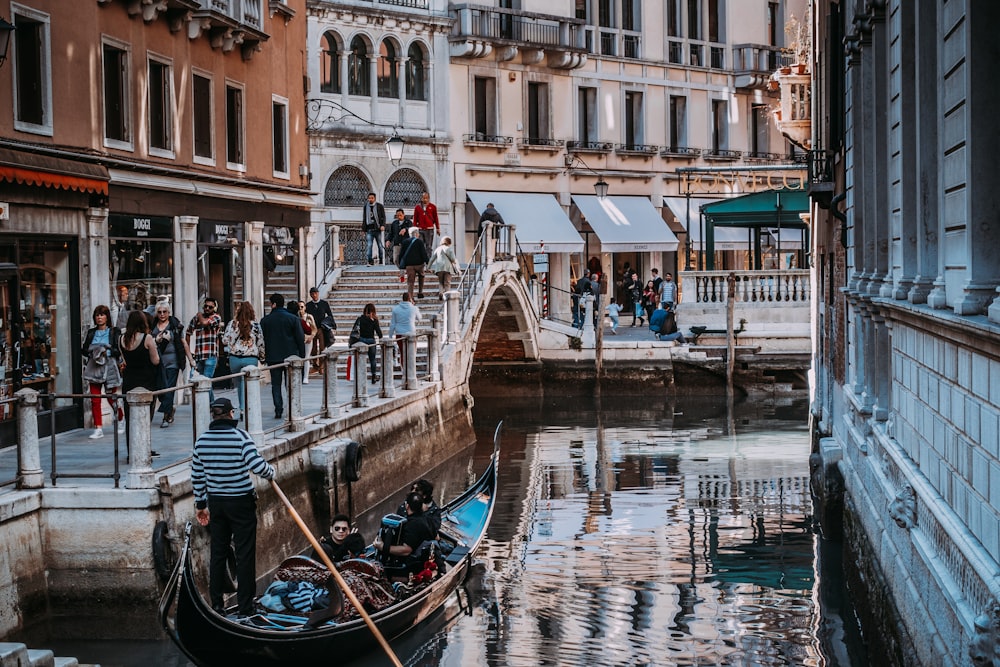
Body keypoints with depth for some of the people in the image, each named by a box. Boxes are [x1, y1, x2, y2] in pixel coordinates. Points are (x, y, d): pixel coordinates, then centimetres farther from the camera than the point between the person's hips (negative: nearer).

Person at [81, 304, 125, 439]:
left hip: (109, 367, -3)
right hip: (94, 368, 3)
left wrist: (107, 352, -17)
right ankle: (98, 428, 0)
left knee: (111, 397, 4)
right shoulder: (91, 332, 11)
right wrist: (92, 352, -7)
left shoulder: (115, 332, 0)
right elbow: (83, 349, 12)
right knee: (95, 399, -4)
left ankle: (121, 419, 32)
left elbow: (119, 351, -4)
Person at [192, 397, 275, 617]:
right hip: (242, 503, -5)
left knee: (218, 553, 13)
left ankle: (216, 605, 17)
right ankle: (245, 606, 5)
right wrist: (271, 472, 1)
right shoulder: (240, 436, -14)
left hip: (216, 502, 5)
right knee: (245, 555, 3)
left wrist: (200, 504, 18)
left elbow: (197, 475, 9)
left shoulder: (201, 440, 2)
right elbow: (258, 466, -22)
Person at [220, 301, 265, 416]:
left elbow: (225, 341, 4)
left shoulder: (232, 324, 0)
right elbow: (261, 343, 2)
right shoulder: (256, 325, -2)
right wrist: (261, 358, 14)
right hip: (251, 358, -2)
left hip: (235, 358, 2)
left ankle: (242, 408, 19)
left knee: (239, 384, 18)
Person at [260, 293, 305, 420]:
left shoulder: (265, 320, -1)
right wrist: (302, 355, 4)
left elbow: (261, 340, 2)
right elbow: (300, 338, -3)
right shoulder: (293, 319, -3)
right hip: (290, 356, 0)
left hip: (273, 357, 0)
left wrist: (262, 356, 12)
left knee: (276, 385, 6)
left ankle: (278, 411, -1)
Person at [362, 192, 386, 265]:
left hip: (377, 229, -2)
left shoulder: (380, 206, 4)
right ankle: (370, 261, -11)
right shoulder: (366, 207, 12)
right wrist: (364, 229, 15)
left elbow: (383, 217, 2)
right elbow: (364, 219, 18)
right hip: (369, 229, 2)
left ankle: (381, 261, 13)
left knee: (379, 245, 5)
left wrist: (383, 225, -14)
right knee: (369, 245, -8)